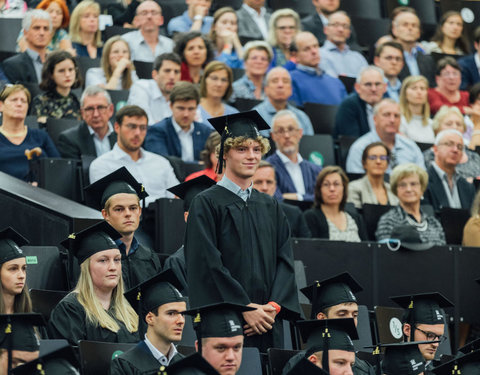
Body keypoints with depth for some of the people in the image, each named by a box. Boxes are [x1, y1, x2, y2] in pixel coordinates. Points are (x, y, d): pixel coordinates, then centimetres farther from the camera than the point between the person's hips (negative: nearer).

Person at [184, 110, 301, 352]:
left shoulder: (270, 207, 16)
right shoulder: (207, 203, -1)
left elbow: (285, 260, 10)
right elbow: (208, 263, -10)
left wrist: (274, 306, -7)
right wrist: (244, 309, -16)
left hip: (267, 324, 5)